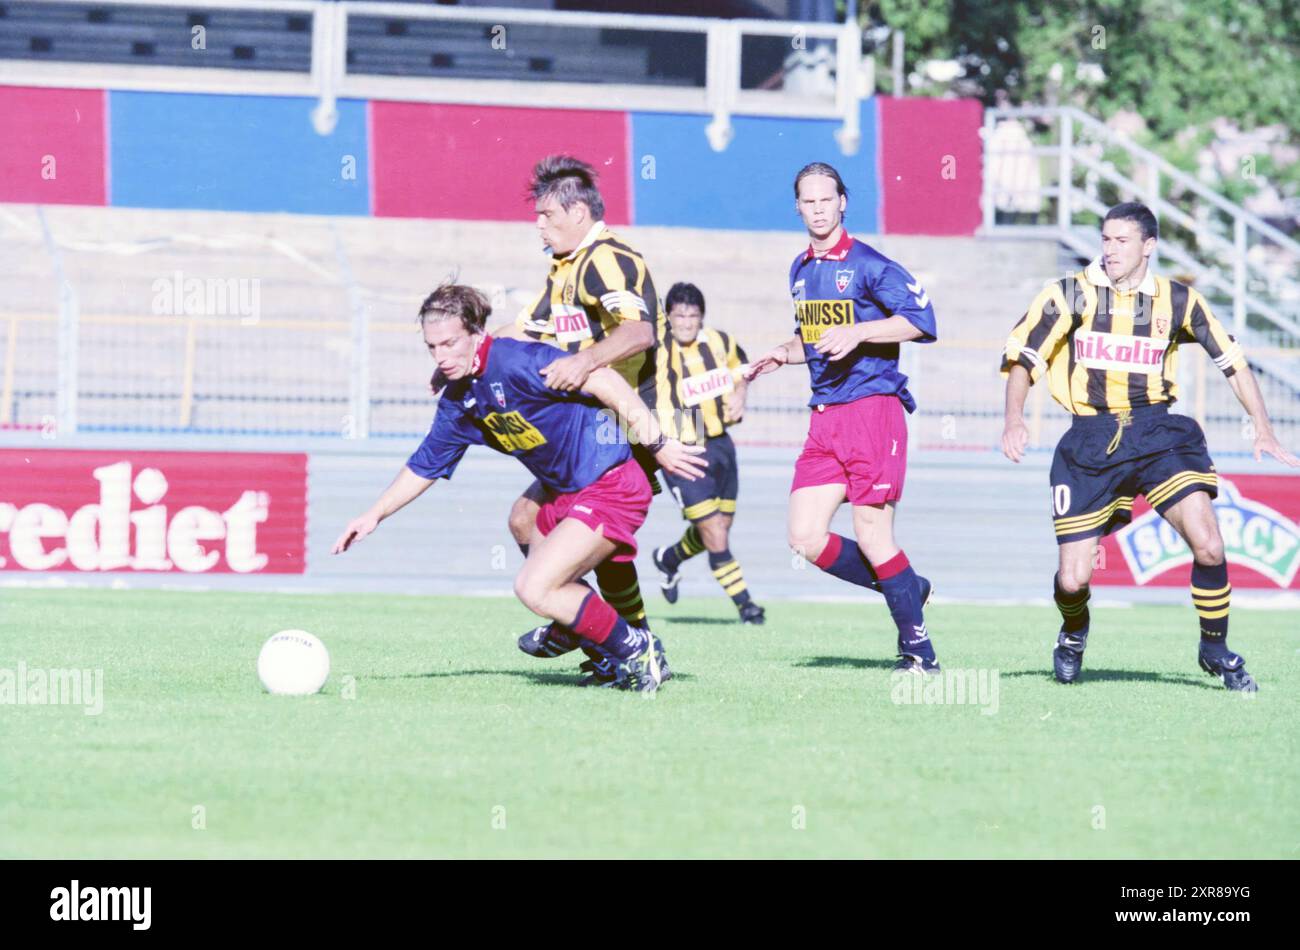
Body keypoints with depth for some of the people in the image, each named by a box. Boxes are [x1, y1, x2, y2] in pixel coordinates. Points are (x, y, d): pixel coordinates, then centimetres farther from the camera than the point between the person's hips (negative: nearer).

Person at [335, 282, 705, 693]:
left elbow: (603, 381, -23)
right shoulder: (458, 402, 7)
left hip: (611, 486, -9)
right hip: (565, 494, 9)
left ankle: (635, 650, -1)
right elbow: (424, 466, 22)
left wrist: (656, 444, -26)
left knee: (535, 589, -16)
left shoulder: (515, 361, -20)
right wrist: (375, 515, 16)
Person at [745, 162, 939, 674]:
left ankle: (918, 649, 3)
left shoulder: (868, 265, -7)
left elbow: (921, 320, -15)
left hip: (872, 406, -8)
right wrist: (785, 354, 11)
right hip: (824, 416, 8)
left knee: (871, 535, -8)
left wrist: (857, 333, -22)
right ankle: (906, 590, 17)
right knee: (805, 537, 0)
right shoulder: (801, 271, 16)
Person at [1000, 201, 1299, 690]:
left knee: (1209, 547, -18)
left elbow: (1232, 361, 9)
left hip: (1158, 431, 1)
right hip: (1090, 440, 0)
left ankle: (1215, 649, 6)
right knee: (1072, 579, -5)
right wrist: (1014, 420, -15)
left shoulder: (1178, 300, 3)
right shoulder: (1070, 295, 0)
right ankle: (1074, 631, 32)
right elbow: (1021, 356, 1)